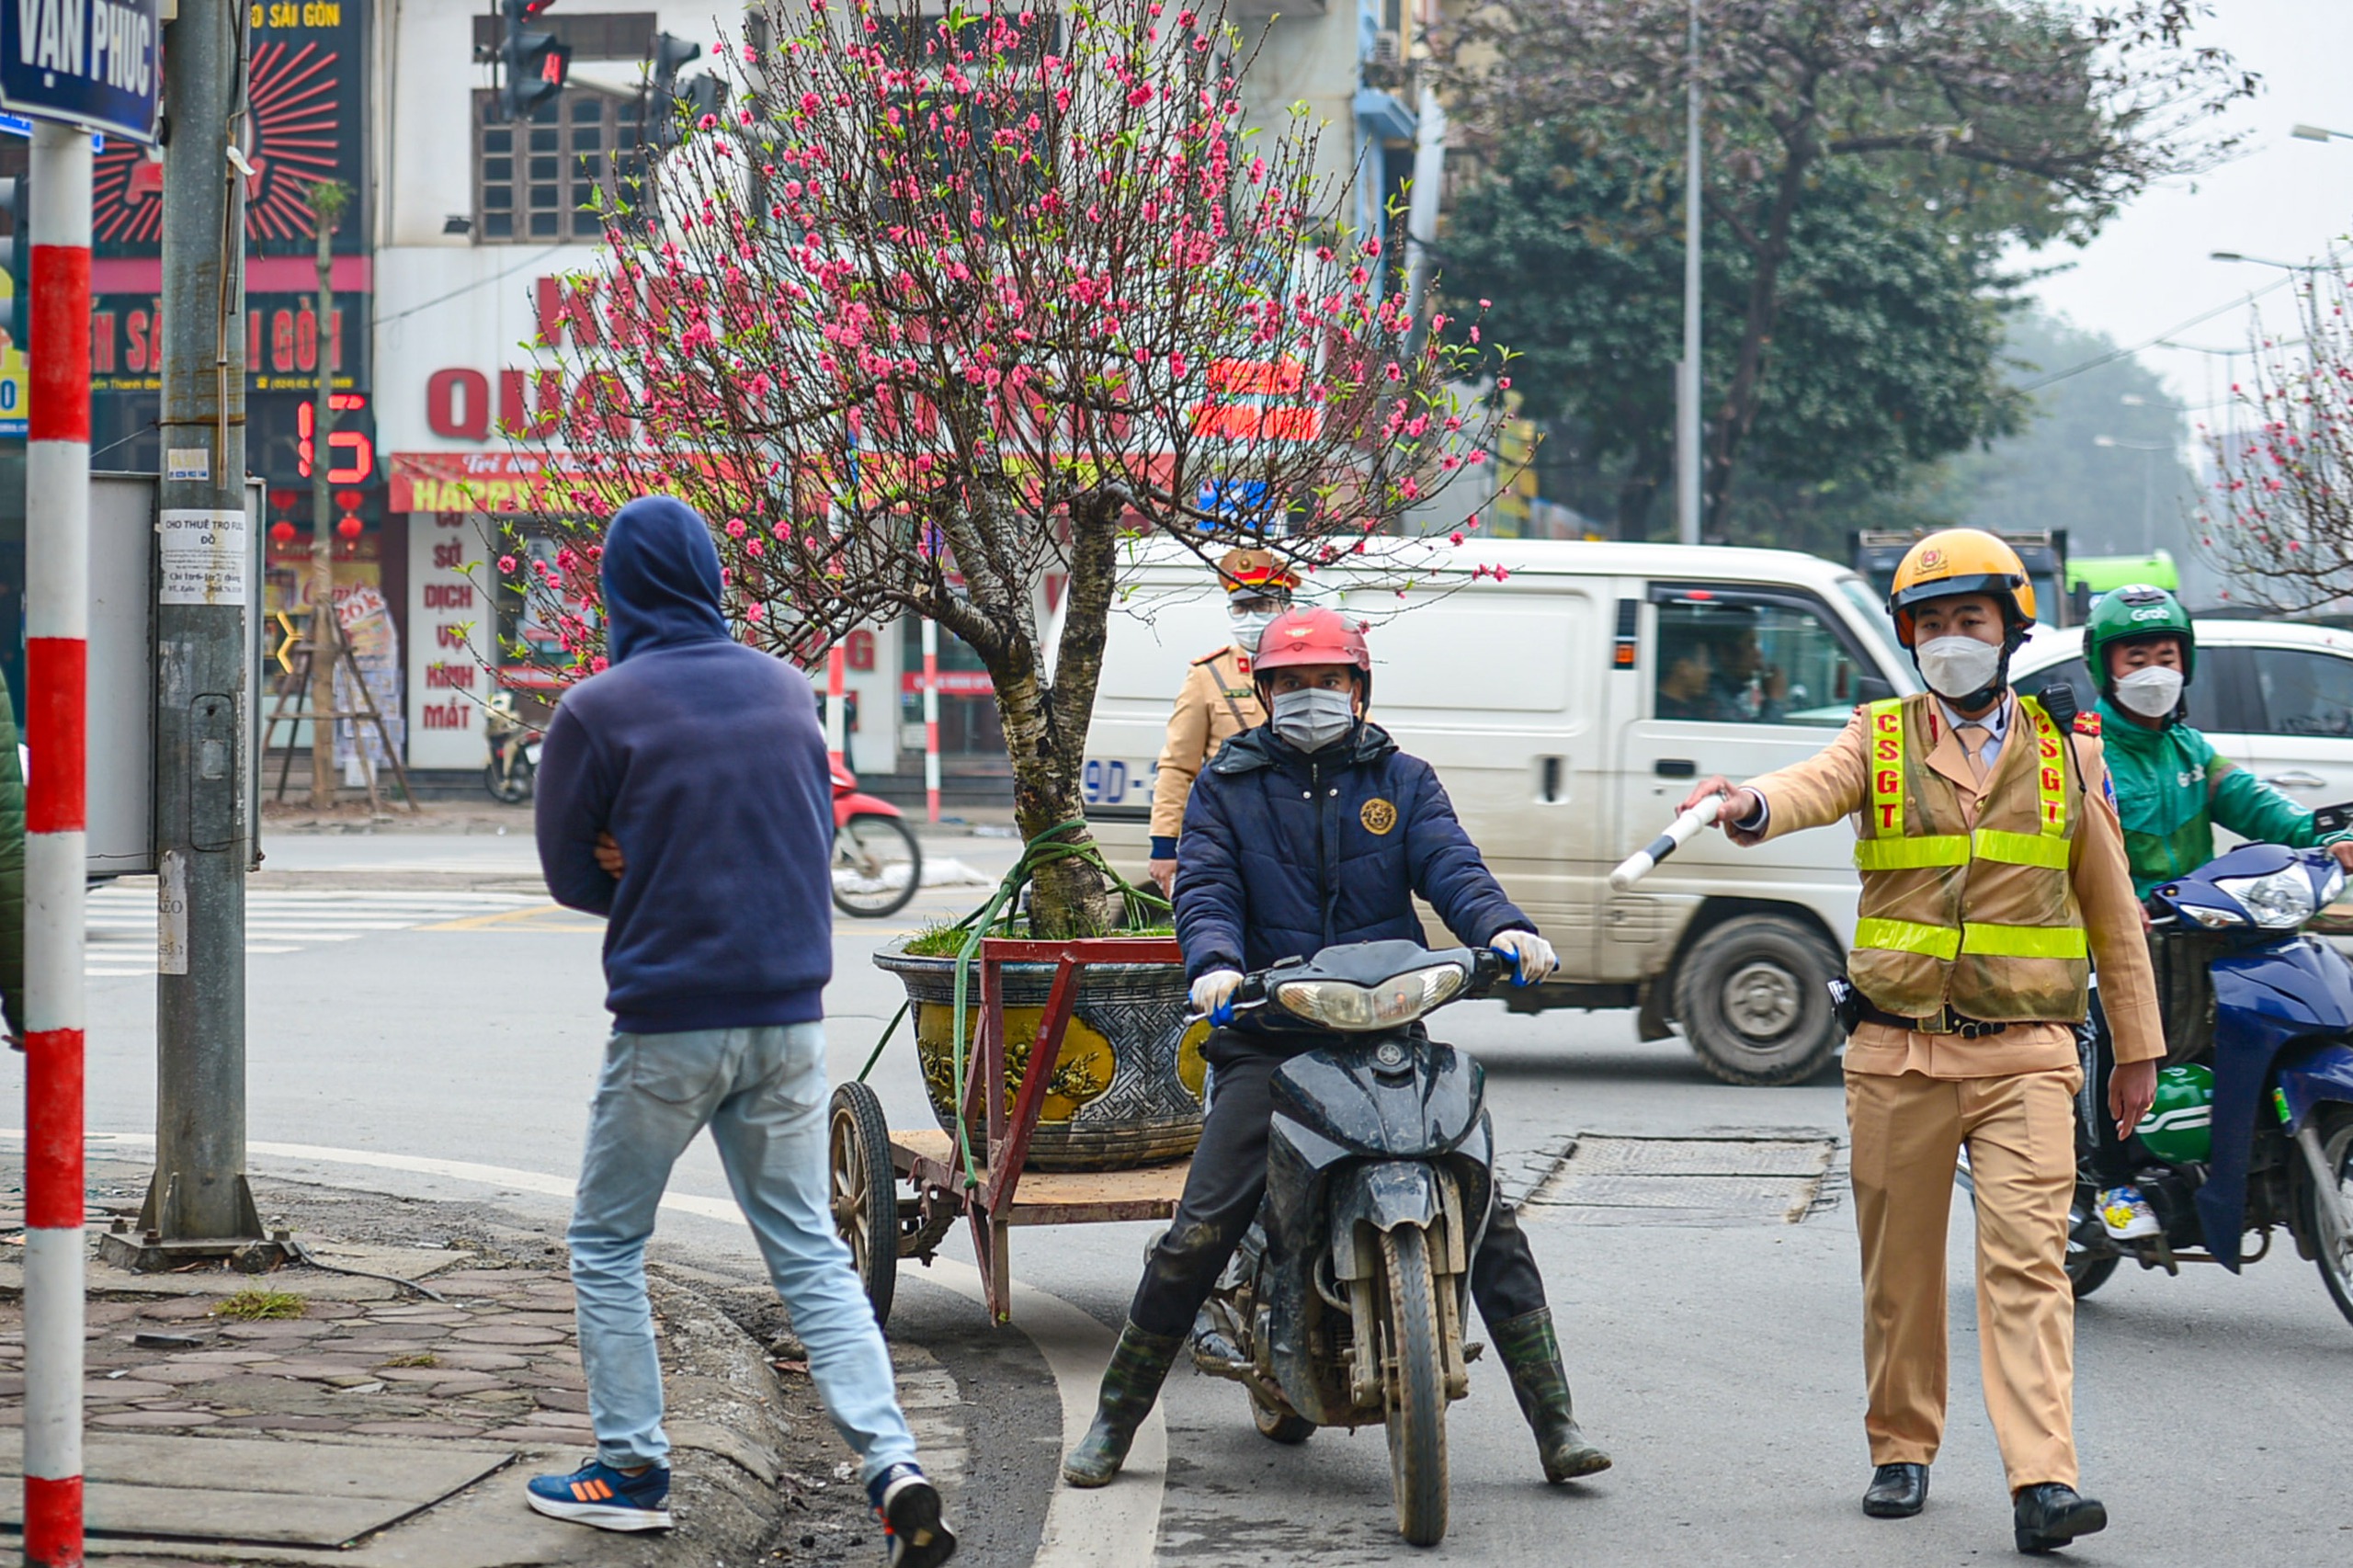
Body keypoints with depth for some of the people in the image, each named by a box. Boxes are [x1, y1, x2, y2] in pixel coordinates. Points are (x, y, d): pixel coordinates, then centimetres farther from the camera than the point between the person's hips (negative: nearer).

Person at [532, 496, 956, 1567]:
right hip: (790, 1017, 4)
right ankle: (893, 1468, -7)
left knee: (606, 1244, 14)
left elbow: (573, 874, 0)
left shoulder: (598, 711, -10)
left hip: (667, 1025, -4)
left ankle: (631, 1470, 14)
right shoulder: (788, 692, 5)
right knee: (809, 1250, 8)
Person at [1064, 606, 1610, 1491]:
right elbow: (1204, 889, -2)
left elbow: (1450, 868, -1)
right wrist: (1215, 965, -24)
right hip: (1270, 1043, -1)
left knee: (1489, 1220, -7)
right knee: (1199, 1233, -11)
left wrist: (1502, 928, -24)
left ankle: (1556, 1425, -1)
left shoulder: (1401, 782, 14)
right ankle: (1113, 1423, 2)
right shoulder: (1226, 787, 11)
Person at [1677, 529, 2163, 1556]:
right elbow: (1815, 787, -18)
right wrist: (1750, 806, -42)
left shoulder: (2067, 753, 9)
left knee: (2026, 1260, -12)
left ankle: (2043, 1482, -20)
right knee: (1899, 1267, 9)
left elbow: (2112, 911, 15)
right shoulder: (1880, 739, 6)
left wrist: (2137, 1049, 15)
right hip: (1897, 1052, 1)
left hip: (2025, 1055, -1)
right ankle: (1901, 1452, 25)